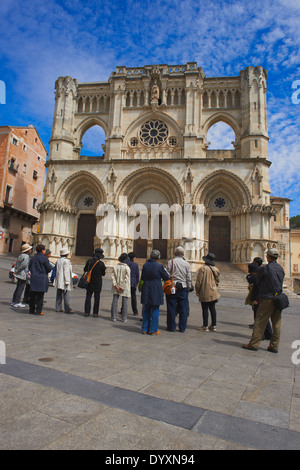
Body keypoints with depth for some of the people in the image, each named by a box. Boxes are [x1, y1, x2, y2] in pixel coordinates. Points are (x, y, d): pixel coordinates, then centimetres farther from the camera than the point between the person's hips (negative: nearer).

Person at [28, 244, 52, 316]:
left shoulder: (33, 258, 10)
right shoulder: (44, 258, -11)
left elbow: (30, 267, 18)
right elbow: (49, 268, -10)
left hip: (33, 278, 6)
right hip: (41, 279, -6)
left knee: (32, 295, 12)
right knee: (40, 296, 0)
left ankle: (32, 310, 18)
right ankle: (38, 311, 2)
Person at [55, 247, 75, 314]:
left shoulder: (58, 260, 12)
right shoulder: (66, 261, -13)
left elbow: (56, 270, 17)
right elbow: (66, 272, -17)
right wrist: (67, 281, -16)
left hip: (58, 281, 8)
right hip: (64, 281, -8)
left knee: (59, 295, 12)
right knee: (66, 295, -6)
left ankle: (58, 308, 17)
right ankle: (67, 309, -5)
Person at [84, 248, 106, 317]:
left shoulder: (89, 261, -6)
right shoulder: (101, 263, -14)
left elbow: (85, 269, 6)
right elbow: (103, 274, -2)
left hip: (89, 282, 2)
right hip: (97, 283, -2)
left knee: (88, 297, 10)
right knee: (96, 297, 7)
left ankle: (87, 312, 10)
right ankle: (95, 313, 10)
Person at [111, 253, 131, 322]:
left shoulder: (115, 267, 0)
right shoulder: (127, 268, -11)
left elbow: (113, 277, -4)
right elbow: (126, 278, -15)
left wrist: (115, 285, -6)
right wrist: (122, 287, -10)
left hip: (116, 288, 3)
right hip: (125, 289, -3)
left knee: (115, 302, 9)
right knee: (125, 302, 7)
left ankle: (113, 317, 12)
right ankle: (124, 318, 11)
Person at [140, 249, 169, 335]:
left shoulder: (145, 265, 0)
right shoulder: (159, 266, -12)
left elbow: (142, 278, 7)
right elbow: (166, 277, -2)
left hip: (146, 290, 4)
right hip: (156, 290, -4)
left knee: (146, 310, 14)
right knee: (155, 310, 6)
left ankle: (145, 329, 19)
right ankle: (153, 330, 11)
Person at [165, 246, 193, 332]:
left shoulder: (171, 262, -3)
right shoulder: (186, 264, 3)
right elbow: (189, 277, 4)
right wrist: (189, 287, 13)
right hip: (183, 287, 1)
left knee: (171, 308, 6)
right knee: (183, 308, 8)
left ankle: (171, 327, 13)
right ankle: (182, 328, 12)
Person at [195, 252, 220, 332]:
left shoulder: (203, 268, -13)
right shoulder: (216, 269, 6)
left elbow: (199, 281, -12)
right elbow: (217, 280, 16)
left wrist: (197, 290, -1)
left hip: (205, 293, -6)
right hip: (213, 293, 6)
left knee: (205, 309, 1)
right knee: (212, 309, 12)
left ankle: (205, 326, 7)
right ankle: (214, 326, 18)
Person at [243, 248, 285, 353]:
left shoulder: (264, 268, -11)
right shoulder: (281, 269, 7)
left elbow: (257, 282, 0)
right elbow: (280, 283, 15)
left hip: (267, 299, -6)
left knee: (260, 322, 0)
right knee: (276, 323, 9)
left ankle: (254, 344, 4)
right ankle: (274, 346, 15)